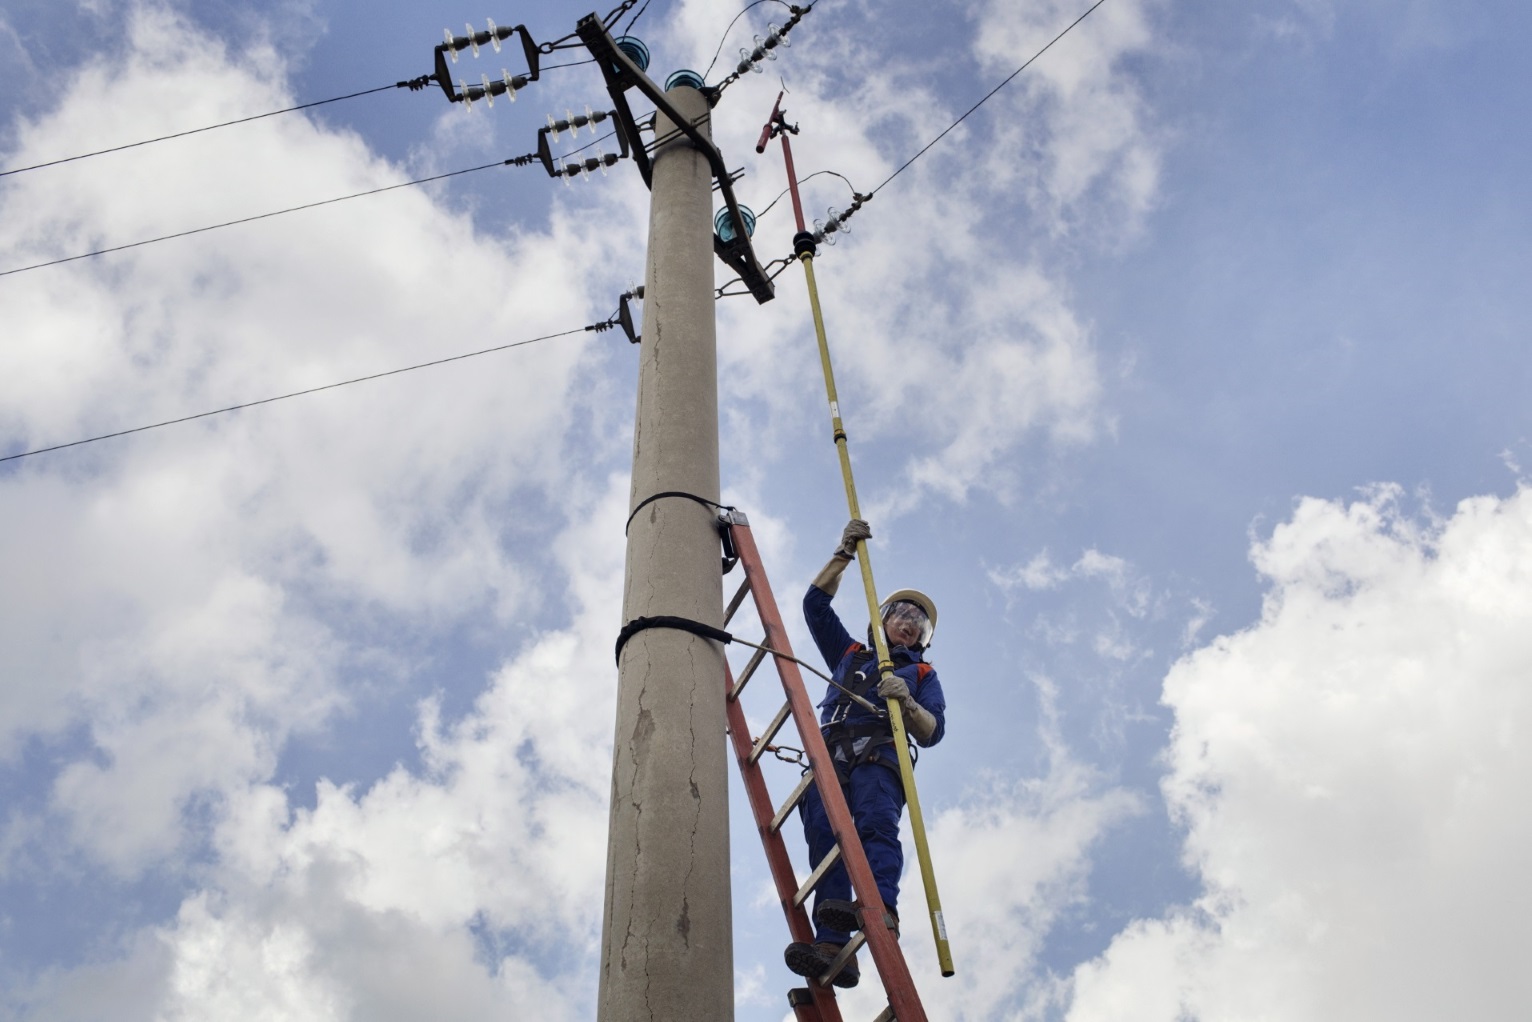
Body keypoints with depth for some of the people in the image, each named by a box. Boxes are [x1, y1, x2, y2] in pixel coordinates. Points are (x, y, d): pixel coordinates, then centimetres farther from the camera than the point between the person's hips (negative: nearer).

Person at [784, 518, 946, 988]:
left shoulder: (922, 675, 29)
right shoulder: (848, 654, 37)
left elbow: (933, 732, 13)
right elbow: (815, 604, 33)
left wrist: (906, 702, -6)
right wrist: (844, 554, 27)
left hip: (879, 756, -1)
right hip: (830, 754, 1)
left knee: (876, 824, -32)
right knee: (824, 837, -23)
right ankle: (833, 948, -41)